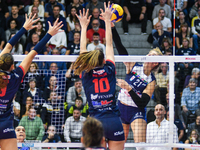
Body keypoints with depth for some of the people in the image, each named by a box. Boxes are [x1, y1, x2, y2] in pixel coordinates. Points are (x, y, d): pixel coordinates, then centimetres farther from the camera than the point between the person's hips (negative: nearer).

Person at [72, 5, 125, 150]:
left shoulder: (86, 75, 4)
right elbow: (109, 45, 14)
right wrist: (107, 21, 24)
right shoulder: (109, 71, 4)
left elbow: (83, 50, 17)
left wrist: (84, 26, 27)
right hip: (114, 122, -1)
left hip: (95, 122, 1)